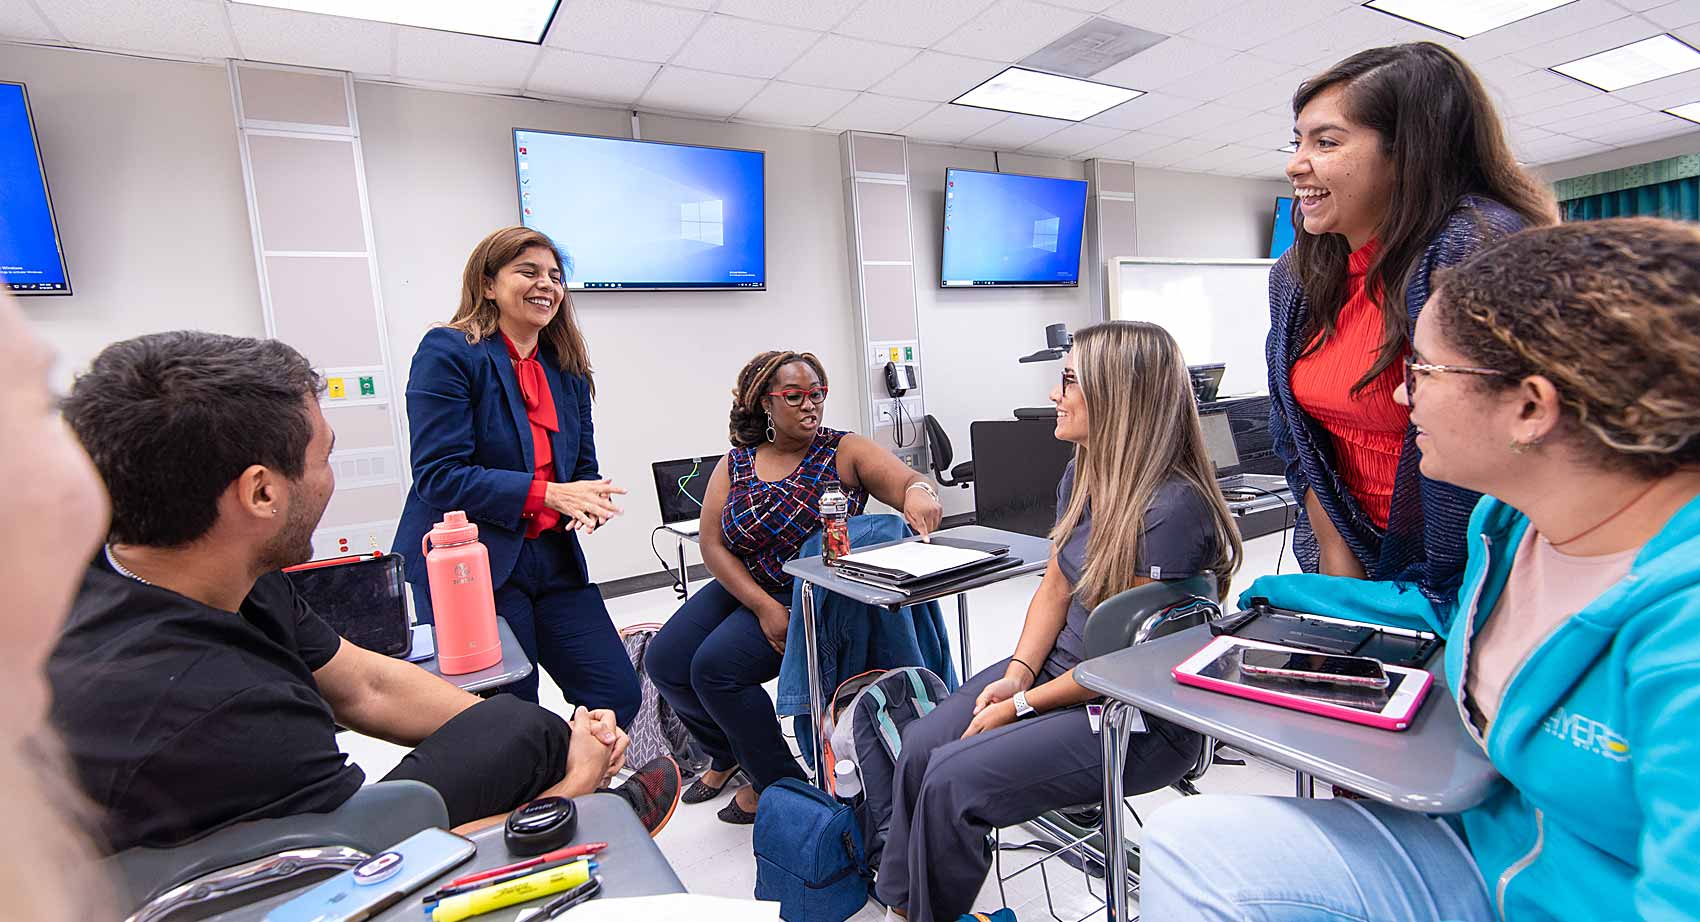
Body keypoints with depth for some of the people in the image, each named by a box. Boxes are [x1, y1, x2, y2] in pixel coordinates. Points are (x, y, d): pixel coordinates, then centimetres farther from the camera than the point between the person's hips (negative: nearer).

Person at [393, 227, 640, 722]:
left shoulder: (567, 367, 12)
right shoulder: (447, 351, -7)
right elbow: (437, 473, -15)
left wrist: (588, 505, -10)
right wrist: (547, 493, -21)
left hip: (554, 561, 6)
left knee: (618, 694, 3)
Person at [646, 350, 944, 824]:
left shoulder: (845, 451, -8)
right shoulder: (735, 465, 1)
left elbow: (909, 482, -21)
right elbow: (713, 546, -5)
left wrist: (919, 492, -47)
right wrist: (764, 607, -17)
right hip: (741, 588, 5)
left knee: (715, 667, -21)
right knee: (664, 661, -6)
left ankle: (776, 782, 4)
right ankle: (730, 754, 24)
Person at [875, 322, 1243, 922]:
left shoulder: (1171, 507, -25)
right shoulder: (1083, 474, 2)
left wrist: (1021, 705, -15)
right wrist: (1017, 673, -6)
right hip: (1060, 665, 8)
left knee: (954, 778, -18)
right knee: (921, 743, -4)